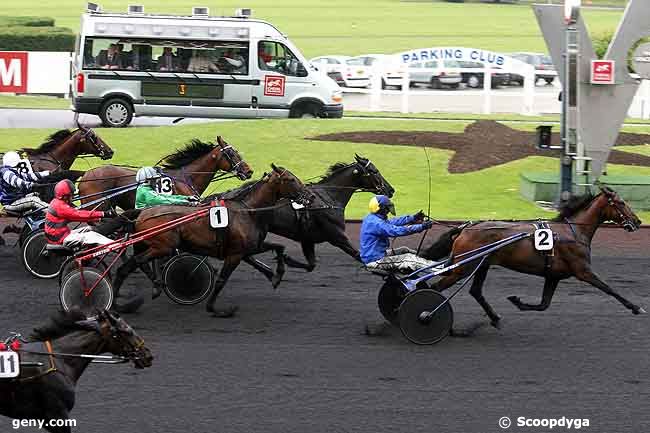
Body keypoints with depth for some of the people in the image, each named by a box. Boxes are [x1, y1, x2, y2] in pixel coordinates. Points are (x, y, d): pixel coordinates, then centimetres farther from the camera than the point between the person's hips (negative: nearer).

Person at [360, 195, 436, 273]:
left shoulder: (371, 218, 6)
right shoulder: (376, 223, -25)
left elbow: (392, 222, 13)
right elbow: (398, 231, -29)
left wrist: (413, 218, 8)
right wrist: (421, 227, -24)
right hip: (375, 261, -10)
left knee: (404, 250, 16)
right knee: (409, 258, -12)